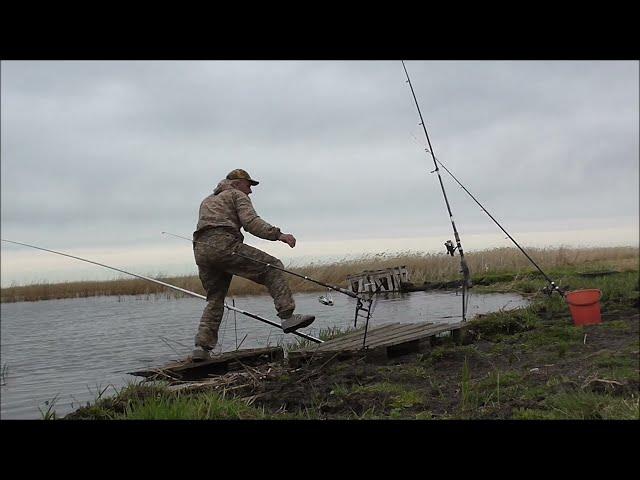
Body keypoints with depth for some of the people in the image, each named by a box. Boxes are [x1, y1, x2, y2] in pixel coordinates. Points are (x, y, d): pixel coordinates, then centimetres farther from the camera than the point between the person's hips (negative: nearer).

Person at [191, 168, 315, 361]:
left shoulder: (207, 201, 38)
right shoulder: (237, 195, 14)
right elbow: (251, 222, -5)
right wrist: (278, 234, -11)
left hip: (200, 251, 8)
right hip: (224, 245, -7)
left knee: (214, 299, 16)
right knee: (272, 267, -4)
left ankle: (202, 347, 4)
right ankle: (288, 317, -18)